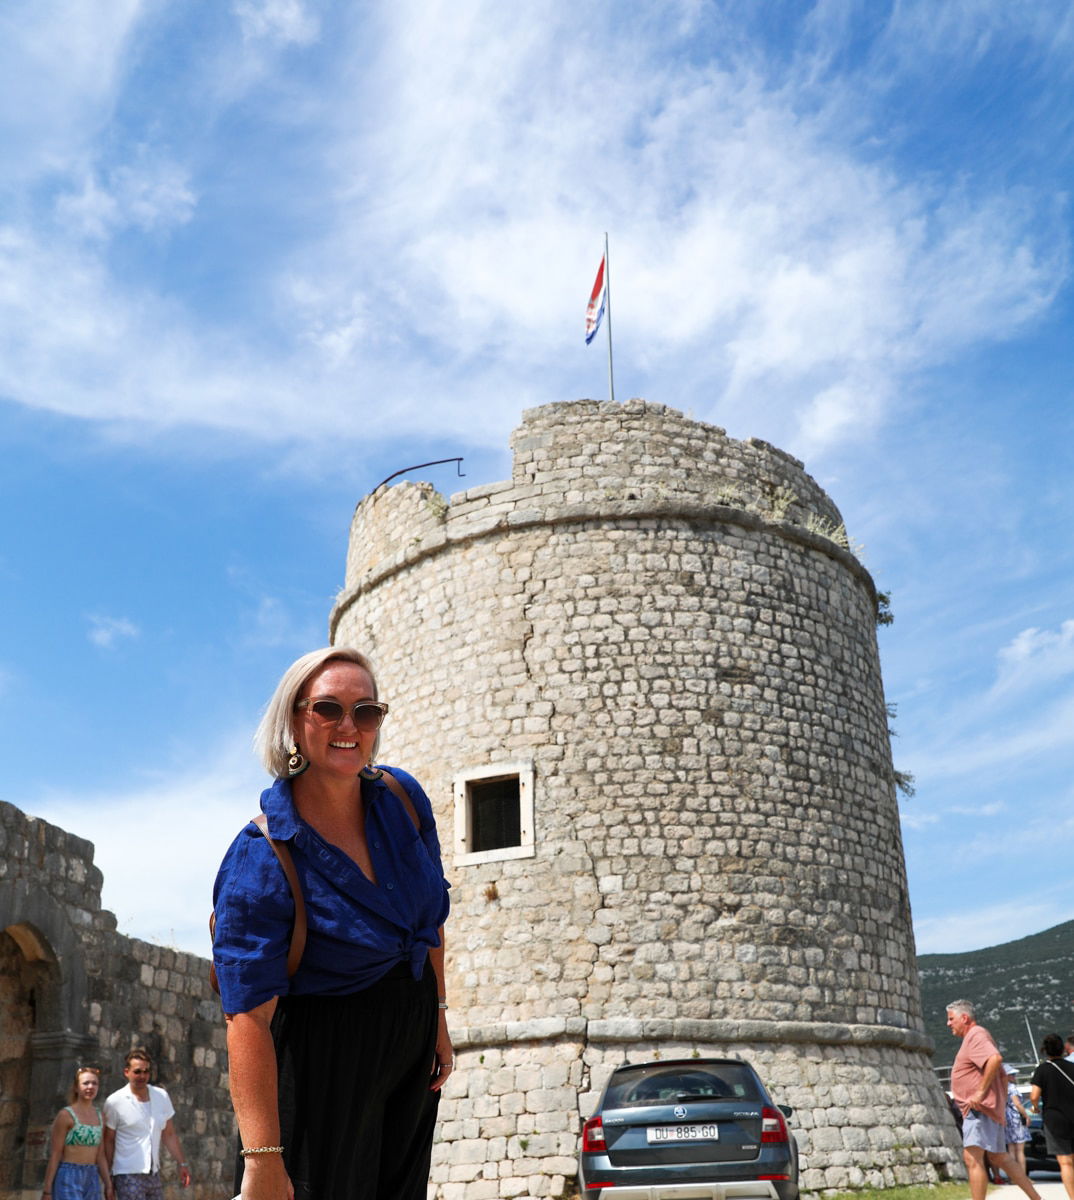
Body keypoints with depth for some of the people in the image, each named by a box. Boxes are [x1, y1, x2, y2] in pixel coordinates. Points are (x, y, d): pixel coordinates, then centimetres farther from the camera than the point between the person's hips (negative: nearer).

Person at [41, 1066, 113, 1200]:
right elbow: (54, 1155, -7)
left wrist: (108, 1185, 10)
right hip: (69, 1179, -6)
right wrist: (47, 1188, -9)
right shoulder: (66, 1115, -6)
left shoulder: (99, 1116, 12)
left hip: (92, 1179, 7)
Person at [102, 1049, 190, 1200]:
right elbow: (108, 1141, -2)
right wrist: (107, 1178, -3)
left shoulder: (162, 1097, 6)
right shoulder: (115, 1102, -6)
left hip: (154, 1174, 5)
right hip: (128, 1175, -5)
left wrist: (182, 1164, 7)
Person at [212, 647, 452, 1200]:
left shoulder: (404, 798, -5)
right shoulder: (259, 862, -23)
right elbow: (249, 1017, -26)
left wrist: (437, 1017, 10)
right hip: (323, 1058, -6)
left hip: (412, 1039, 6)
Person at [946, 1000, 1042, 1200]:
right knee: (999, 1158, 17)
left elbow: (995, 1059, -30)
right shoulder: (975, 1037, 21)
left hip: (979, 1108, -11)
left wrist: (980, 1092, -26)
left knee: (972, 1158, -14)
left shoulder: (976, 1035, -10)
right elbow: (1002, 1076, 27)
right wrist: (1001, 1107, 23)